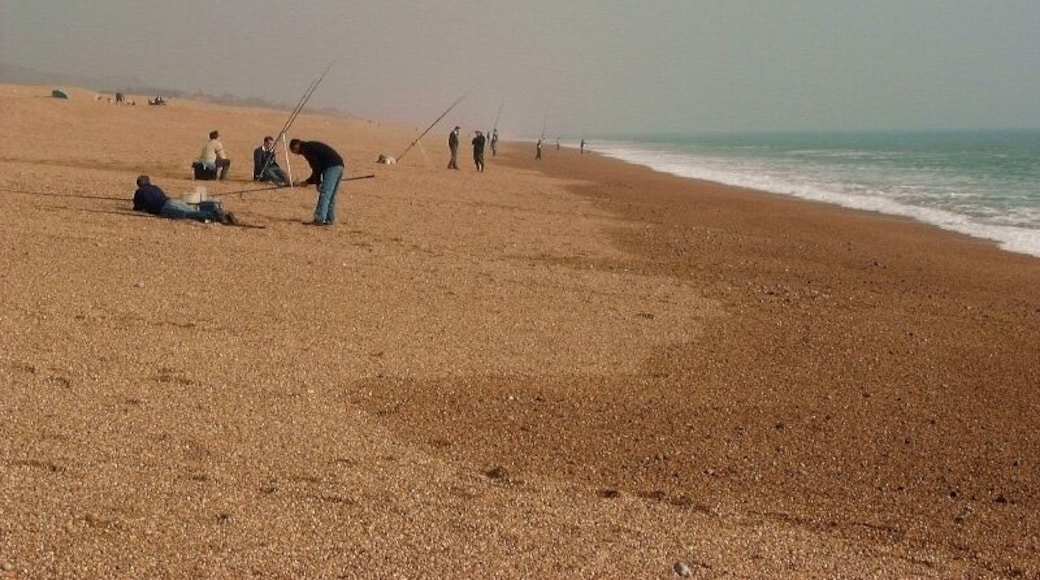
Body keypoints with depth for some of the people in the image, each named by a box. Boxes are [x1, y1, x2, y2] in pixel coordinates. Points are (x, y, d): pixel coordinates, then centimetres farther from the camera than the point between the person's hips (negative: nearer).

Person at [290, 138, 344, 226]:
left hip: (331, 166, -10)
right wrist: (307, 181, 29)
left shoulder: (306, 149, -1)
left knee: (324, 194, -11)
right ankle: (330, 219, 13)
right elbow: (319, 167, 30)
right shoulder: (312, 146, 29)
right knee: (331, 196, 13)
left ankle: (319, 219, -14)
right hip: (339, 166, 10)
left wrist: (318, 183, -3)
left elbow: (316, 167, -9)